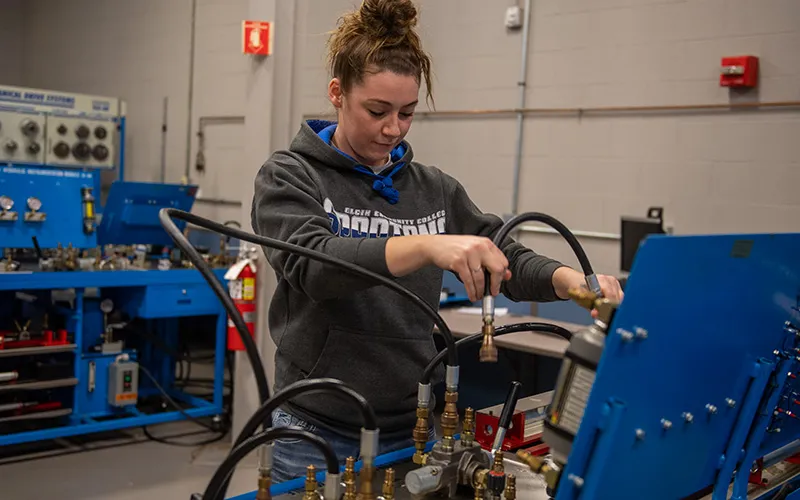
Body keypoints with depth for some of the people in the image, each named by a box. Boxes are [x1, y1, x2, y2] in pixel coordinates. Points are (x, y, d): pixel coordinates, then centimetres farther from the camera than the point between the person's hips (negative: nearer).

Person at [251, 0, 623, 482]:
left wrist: (570, 279, -20)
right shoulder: (289, 177, -6)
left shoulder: (434, 189, 6)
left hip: (413, 427, 4)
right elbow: (312, 263, -24)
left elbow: (507, 259, 3)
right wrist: (426, 245, -40)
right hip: (318, 431, -3)